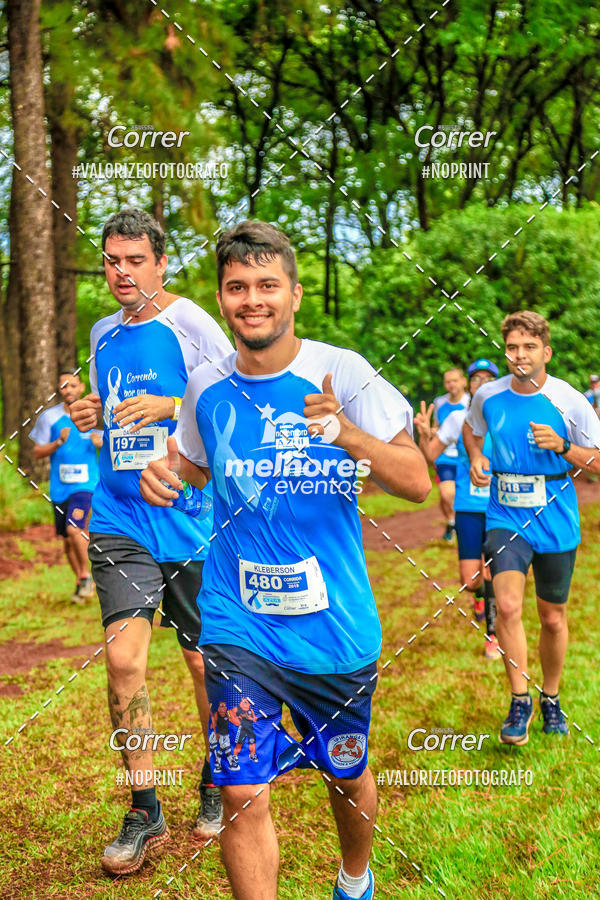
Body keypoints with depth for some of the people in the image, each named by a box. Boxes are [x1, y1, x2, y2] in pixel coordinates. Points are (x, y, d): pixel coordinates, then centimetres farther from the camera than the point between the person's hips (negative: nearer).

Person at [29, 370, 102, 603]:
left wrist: (101, 443, -13)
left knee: (74, 529, -22)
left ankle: (86, 575, -2)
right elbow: (37, 453, 3)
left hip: (85, 484, -2)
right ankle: (80, 582, 27)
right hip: (59, 487, 2)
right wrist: (58, 442, -14)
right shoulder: (49, 417, 3)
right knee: (67, 540, 8)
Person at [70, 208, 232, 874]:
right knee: (123, 655, -8)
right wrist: (92, 417, 3)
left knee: (204, 660, 8)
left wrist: (171, 407, -19)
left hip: (191, 521, -4)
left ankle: (215, 787, 31)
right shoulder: (103, 334, 13)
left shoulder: (190, 323, -5)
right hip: (119, 520, 4)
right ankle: (144, 811, 7)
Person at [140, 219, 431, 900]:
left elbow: (417, 482, -15)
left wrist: (348, 434, -33)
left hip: (336, 627, -1)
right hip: (238, 626, 1)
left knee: (346, 776, 19)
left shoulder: (342, 372, -10)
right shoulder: (206, 387, 0)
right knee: (242, 793, -7)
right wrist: (164, 472, -4)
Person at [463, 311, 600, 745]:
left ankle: (550, 699, 34)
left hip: (556, 522, 0)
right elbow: (471, 429, 21)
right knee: (508, 606, -19)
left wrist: (561, 446, -19)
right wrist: (476, 458, 1)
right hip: (506, 518, 1)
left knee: (553, 618, 11)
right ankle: (520, 701, -3)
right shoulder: (488, 396, -2)